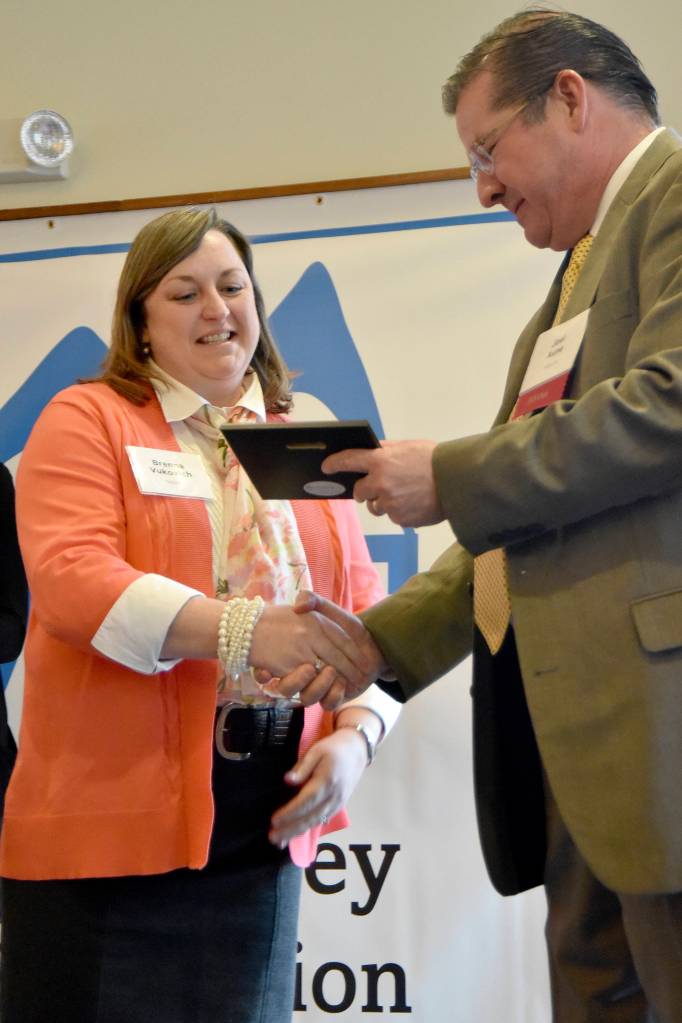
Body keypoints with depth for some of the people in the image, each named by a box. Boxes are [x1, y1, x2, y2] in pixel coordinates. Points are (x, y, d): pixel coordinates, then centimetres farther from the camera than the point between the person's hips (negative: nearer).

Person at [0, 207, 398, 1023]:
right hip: (112, 825, -4)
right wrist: (241, 630, -27)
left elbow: (362, 615, 13)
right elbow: (70, 580, -14)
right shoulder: (86, 420, 2)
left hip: (261, 833, 4)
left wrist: (355, 735, -6)